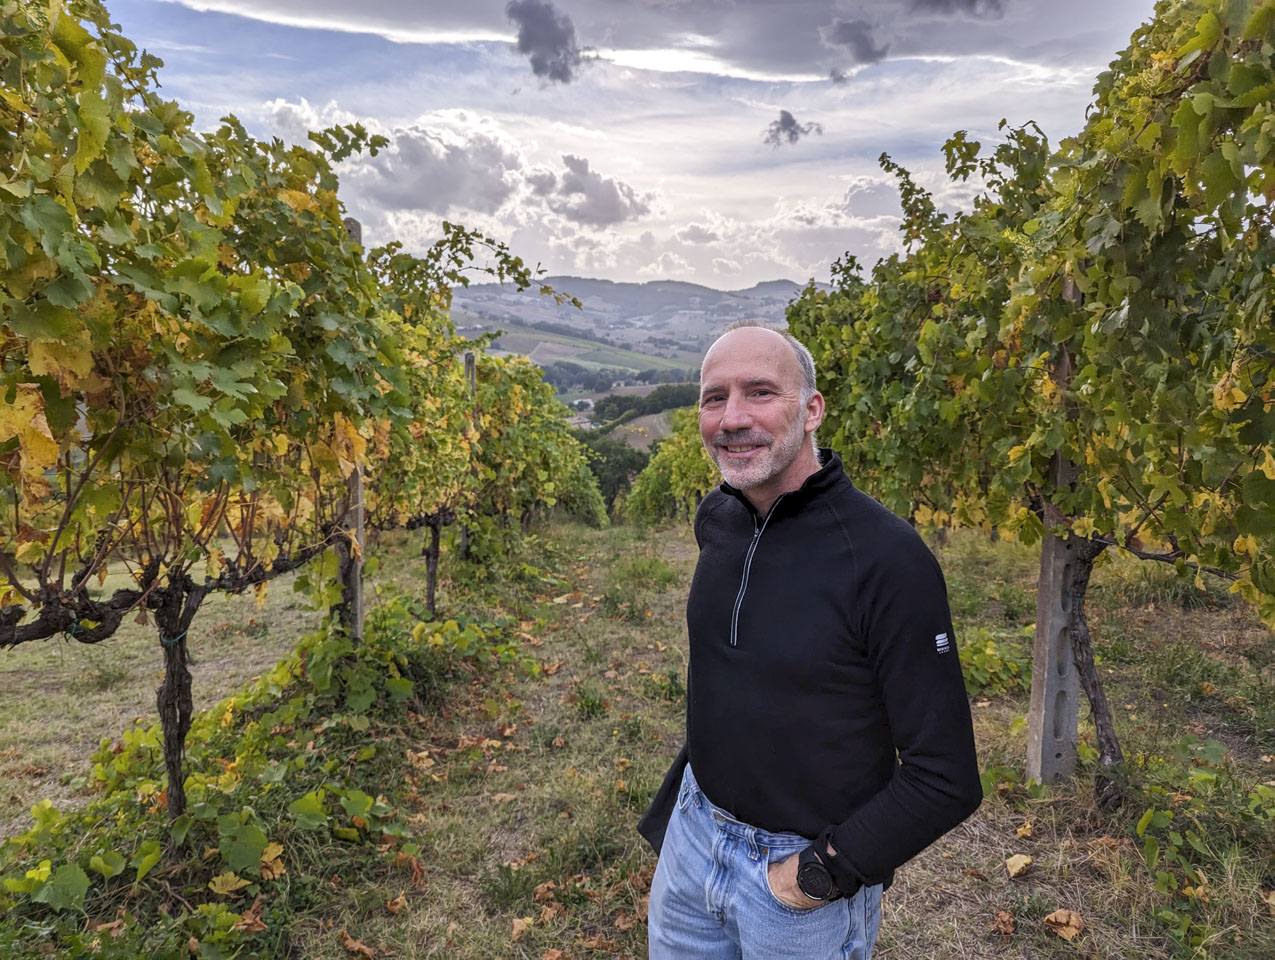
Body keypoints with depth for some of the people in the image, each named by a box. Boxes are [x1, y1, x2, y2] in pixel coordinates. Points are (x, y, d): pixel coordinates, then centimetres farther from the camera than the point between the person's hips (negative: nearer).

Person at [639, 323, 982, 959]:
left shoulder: (887, 559, -25)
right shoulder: (714, 520, -5)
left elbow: (946, 778, -20)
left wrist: (821, 873, -17)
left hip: (806, 865, -5)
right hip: (692, 835, 6)